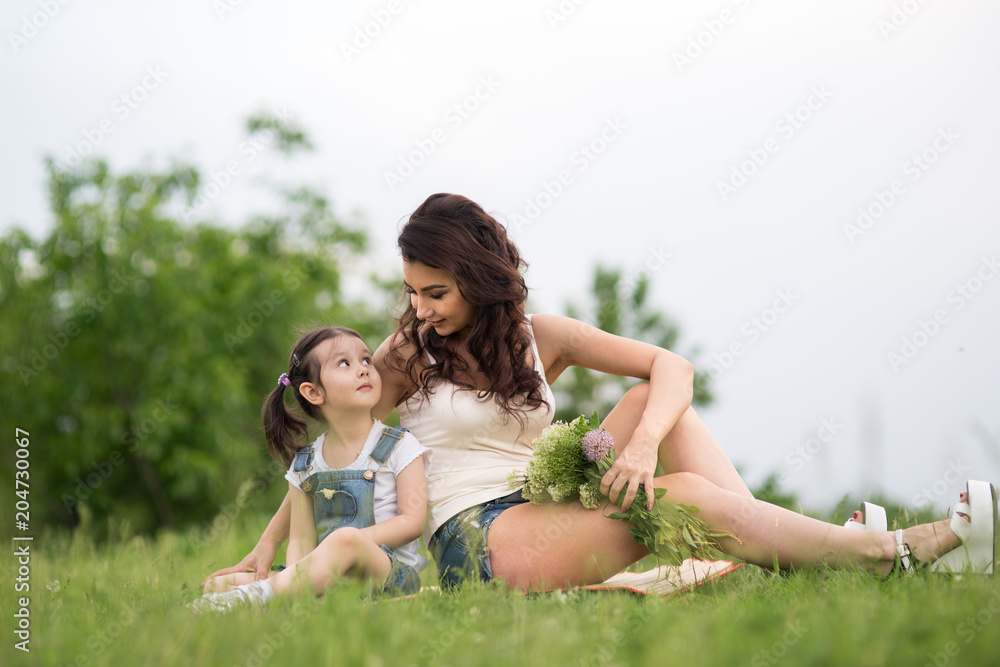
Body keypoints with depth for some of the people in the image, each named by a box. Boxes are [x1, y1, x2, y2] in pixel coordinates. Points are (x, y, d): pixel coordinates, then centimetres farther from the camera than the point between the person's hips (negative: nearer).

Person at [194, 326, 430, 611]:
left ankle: (256, 596, -42)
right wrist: (294, 578, -15)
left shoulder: (399, 446, 2)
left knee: (346, 539, -38)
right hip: (328, 575, 4)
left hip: (393, 573, -4)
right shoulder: (305, 464, 11)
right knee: (219, 583, -9)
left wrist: (347, 542, -17)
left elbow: (412, 521, -6)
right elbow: (301, 540, 8)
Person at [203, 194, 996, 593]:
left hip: (550, 510, 5)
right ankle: (901, 550, -22)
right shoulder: (404, 359, 1)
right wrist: (267, 550, -3)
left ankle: (782, 549, -21)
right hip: (478, 542, -5)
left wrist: (643, 440, -19)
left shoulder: (541, 338, 8)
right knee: (687, 497, -23)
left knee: (661, 402, -11)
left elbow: (670, 366, 2)